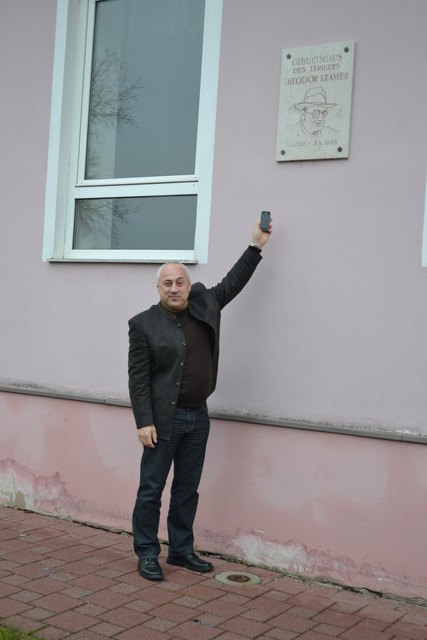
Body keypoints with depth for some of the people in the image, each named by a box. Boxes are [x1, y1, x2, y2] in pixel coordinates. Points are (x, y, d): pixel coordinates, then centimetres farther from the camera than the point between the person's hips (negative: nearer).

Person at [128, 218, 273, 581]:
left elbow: (232, 283, 18)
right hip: (164, 417, -5)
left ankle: (181, 550, 26)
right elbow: (138, 378, -10)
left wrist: (256, 246, 16)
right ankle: (147, 554, 16)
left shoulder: (203, 304, 6)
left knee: (188, 489, 14)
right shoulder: (144, 324, -8)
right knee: (151, 489, 3)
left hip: (198, 416, 5)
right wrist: (144, 422, -15)